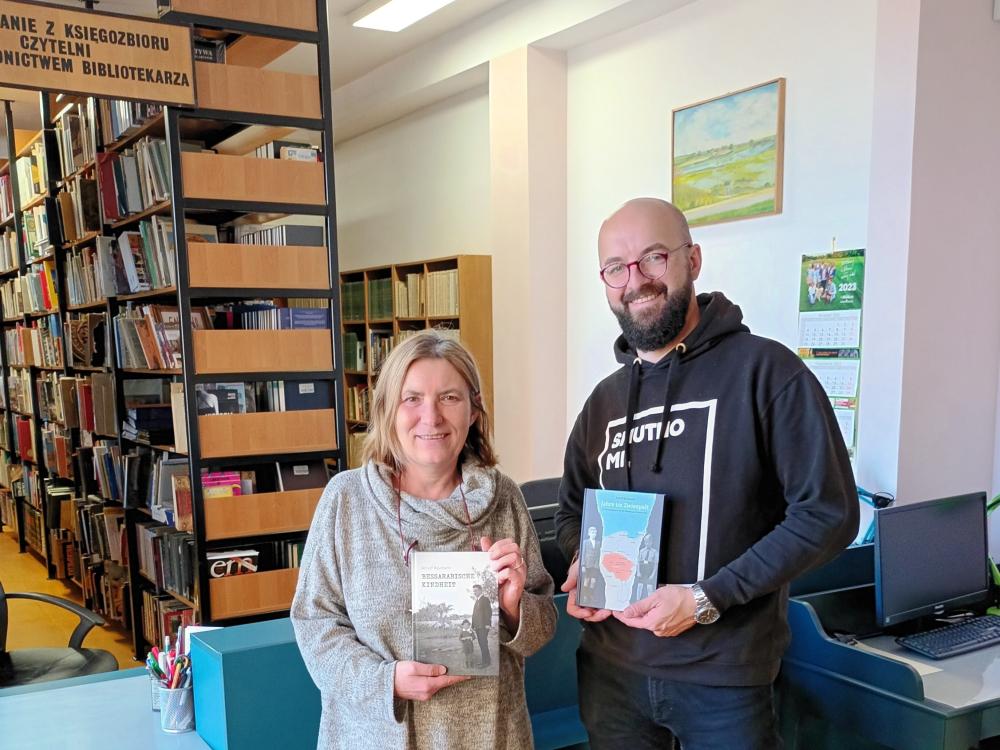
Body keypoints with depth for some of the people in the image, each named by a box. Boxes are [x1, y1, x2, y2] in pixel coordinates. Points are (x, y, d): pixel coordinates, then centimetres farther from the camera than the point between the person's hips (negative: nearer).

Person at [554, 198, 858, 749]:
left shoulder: (766, 371, -11)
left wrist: (706, 598, -19)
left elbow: (828, 512, -14)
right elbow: (572, 510, 19)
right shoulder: (605, 399, 7)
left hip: (724, 679, -5)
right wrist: (582, 565, -3)